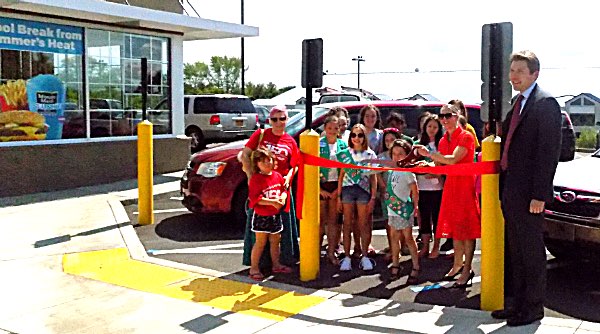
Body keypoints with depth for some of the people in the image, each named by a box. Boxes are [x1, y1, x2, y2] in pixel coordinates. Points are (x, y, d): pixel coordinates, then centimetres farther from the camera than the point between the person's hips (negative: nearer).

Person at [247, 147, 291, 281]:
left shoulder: (277, 176, 4)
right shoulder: (256, 179, -16)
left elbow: (284, 190, 13)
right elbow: (255, 198, -22)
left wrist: (283, 197, -10)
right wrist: (272, 202, -25)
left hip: (275, 215, 6)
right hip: (261, 216, -6)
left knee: (275, 241, 17)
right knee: (260, 242, -1)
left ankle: (276, 265, 31)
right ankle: (254, 268, 8)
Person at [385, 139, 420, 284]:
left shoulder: (407, 172, -10)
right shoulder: (393, 170, 10)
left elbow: (415, 191, -8)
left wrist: (415, 207, -6)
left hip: (404, 209, -7)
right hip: (392, 209, 7)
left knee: (408, 238, -3)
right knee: (394, 237, 11)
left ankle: (415, 267, 4)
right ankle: (395, 264, 21)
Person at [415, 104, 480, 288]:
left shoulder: (466, 137, -10)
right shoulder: (443, 140, 13)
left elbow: (453, 159, -23)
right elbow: (440, 165, 13)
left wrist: (429, 154, -22)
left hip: (465, 185, -7)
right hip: (450, 185, 8)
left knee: (466, 228, -6)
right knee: (454, 227, 12)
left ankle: (467, 271, -3)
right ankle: (458, 264, 23)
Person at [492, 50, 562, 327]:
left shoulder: (545, 103, -10)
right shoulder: (517, 103, 16)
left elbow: (549, 151, -16)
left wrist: (539, 195, -19)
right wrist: (502, 189, 12)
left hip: (528, 193, -8)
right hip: (510, 190, 8)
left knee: (531, 251, 3)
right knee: (514, 250, 16)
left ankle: (532, 307, 16)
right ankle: (514, 302, 27)